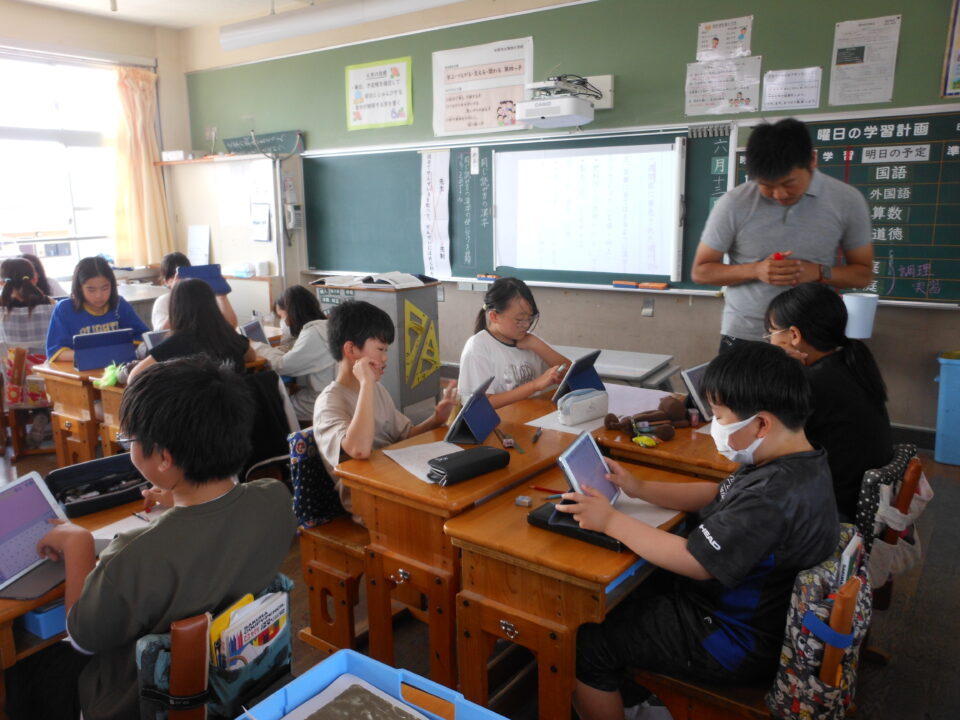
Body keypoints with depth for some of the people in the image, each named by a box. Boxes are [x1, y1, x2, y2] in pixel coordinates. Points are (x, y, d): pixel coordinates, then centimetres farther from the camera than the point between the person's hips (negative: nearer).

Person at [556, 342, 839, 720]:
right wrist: (640, 488, 3)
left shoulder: (774, 495, -33)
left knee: (585, 644, -5)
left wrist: (611, 520, -21)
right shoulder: (791, 463, -1)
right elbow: (719, 496, 11)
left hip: (739, 643, -10)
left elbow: (695, 562, -30)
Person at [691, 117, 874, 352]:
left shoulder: (847, 201, -4)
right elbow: (701, 271, -2)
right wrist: (755, 270, -18)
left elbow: (863, 273, 5)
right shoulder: (734, 204, -10)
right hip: (743, 338, -1)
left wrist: (818, 272, -15)